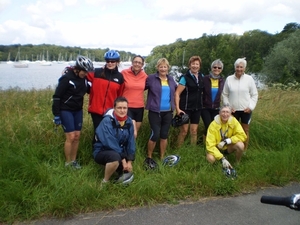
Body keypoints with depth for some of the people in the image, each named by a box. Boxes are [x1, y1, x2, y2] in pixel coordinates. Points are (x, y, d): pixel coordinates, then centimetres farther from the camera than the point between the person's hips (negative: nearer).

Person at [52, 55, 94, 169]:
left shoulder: (83, 78, -2)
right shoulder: (67, 78, -19)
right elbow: (57, 96, -16)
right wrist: (56, 115, -15)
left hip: (78, 110, 6)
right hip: (66, 110, -6)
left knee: (77, 136, 7)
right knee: (71, 137, -6)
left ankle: (73, 160, 22)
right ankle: (68, 163, 10)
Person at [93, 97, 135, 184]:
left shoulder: (129, 121, -4)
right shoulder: (107, 121, -23)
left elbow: (131, 142, -4)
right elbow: (111, 144, -27)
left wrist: (129, 161, -12)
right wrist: (123, 160, -25)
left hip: (120, 151, 6)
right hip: (102, 152, -6)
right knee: (115, 156, -37)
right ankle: (105, 181, -14)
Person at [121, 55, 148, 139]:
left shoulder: (144, 75, 1)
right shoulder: (124, 73, -9)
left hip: (140, 107, 5)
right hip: (127, 107, -4)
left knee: (136, 132, 15)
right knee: (133, 133, -16)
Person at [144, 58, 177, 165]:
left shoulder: (171, 79, 10)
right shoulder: (151, 78, -5)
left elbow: (176, 90, 24)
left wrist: (176, 106, 17)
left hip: (168, 112, 5)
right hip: (155, 112, -4)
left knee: (164, 135, 10)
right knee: (155, 135, -8)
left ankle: (162, 158, 23)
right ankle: (149, 157, 12)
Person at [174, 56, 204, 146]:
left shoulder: (201, 77, 7)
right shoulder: (185, 78, -9)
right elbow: (177, 93, -13)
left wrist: (201, 104, 10)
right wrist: (178, 108, -20)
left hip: (197, 108, 5)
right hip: (186, 108, -5)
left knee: (194, 131, 10)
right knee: (184, 130, 0)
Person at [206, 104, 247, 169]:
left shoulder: (233, 121, -15)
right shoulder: (213, 125, -23)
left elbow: (242, 136, -18)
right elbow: (210, 145, -25)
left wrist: (227, 141, -29)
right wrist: (222, 158, -34)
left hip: (228, 147, 2)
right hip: (217, 148, -2)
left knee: (240, 145, -29)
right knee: (210, 158, -31)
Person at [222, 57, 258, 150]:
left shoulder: (249, 79, -3)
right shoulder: (229, 79, -1)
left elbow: (254, 94, 1)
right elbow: (224, 94, 4)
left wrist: (251, 107, -8)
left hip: (246, 110, -1)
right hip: (233, 110, 1)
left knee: (245, 130, 8)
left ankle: (245, 150, 19)